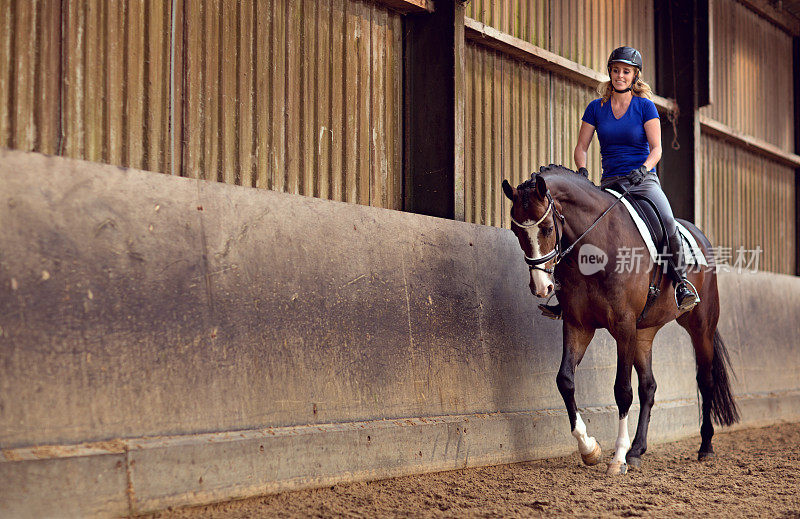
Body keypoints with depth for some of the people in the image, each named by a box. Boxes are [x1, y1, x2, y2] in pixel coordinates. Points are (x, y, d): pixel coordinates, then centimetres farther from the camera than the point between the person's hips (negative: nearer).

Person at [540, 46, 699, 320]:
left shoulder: (645, 107, 2)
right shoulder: (596, 108, 9)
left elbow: (656, 148, -4)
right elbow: (581, 147, 8)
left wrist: (643, 169, -24)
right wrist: (582, 171, -12)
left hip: (644, 181, -3)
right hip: (609, 183, 3)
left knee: (667, 222, -30)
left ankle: (681, 281, -17)